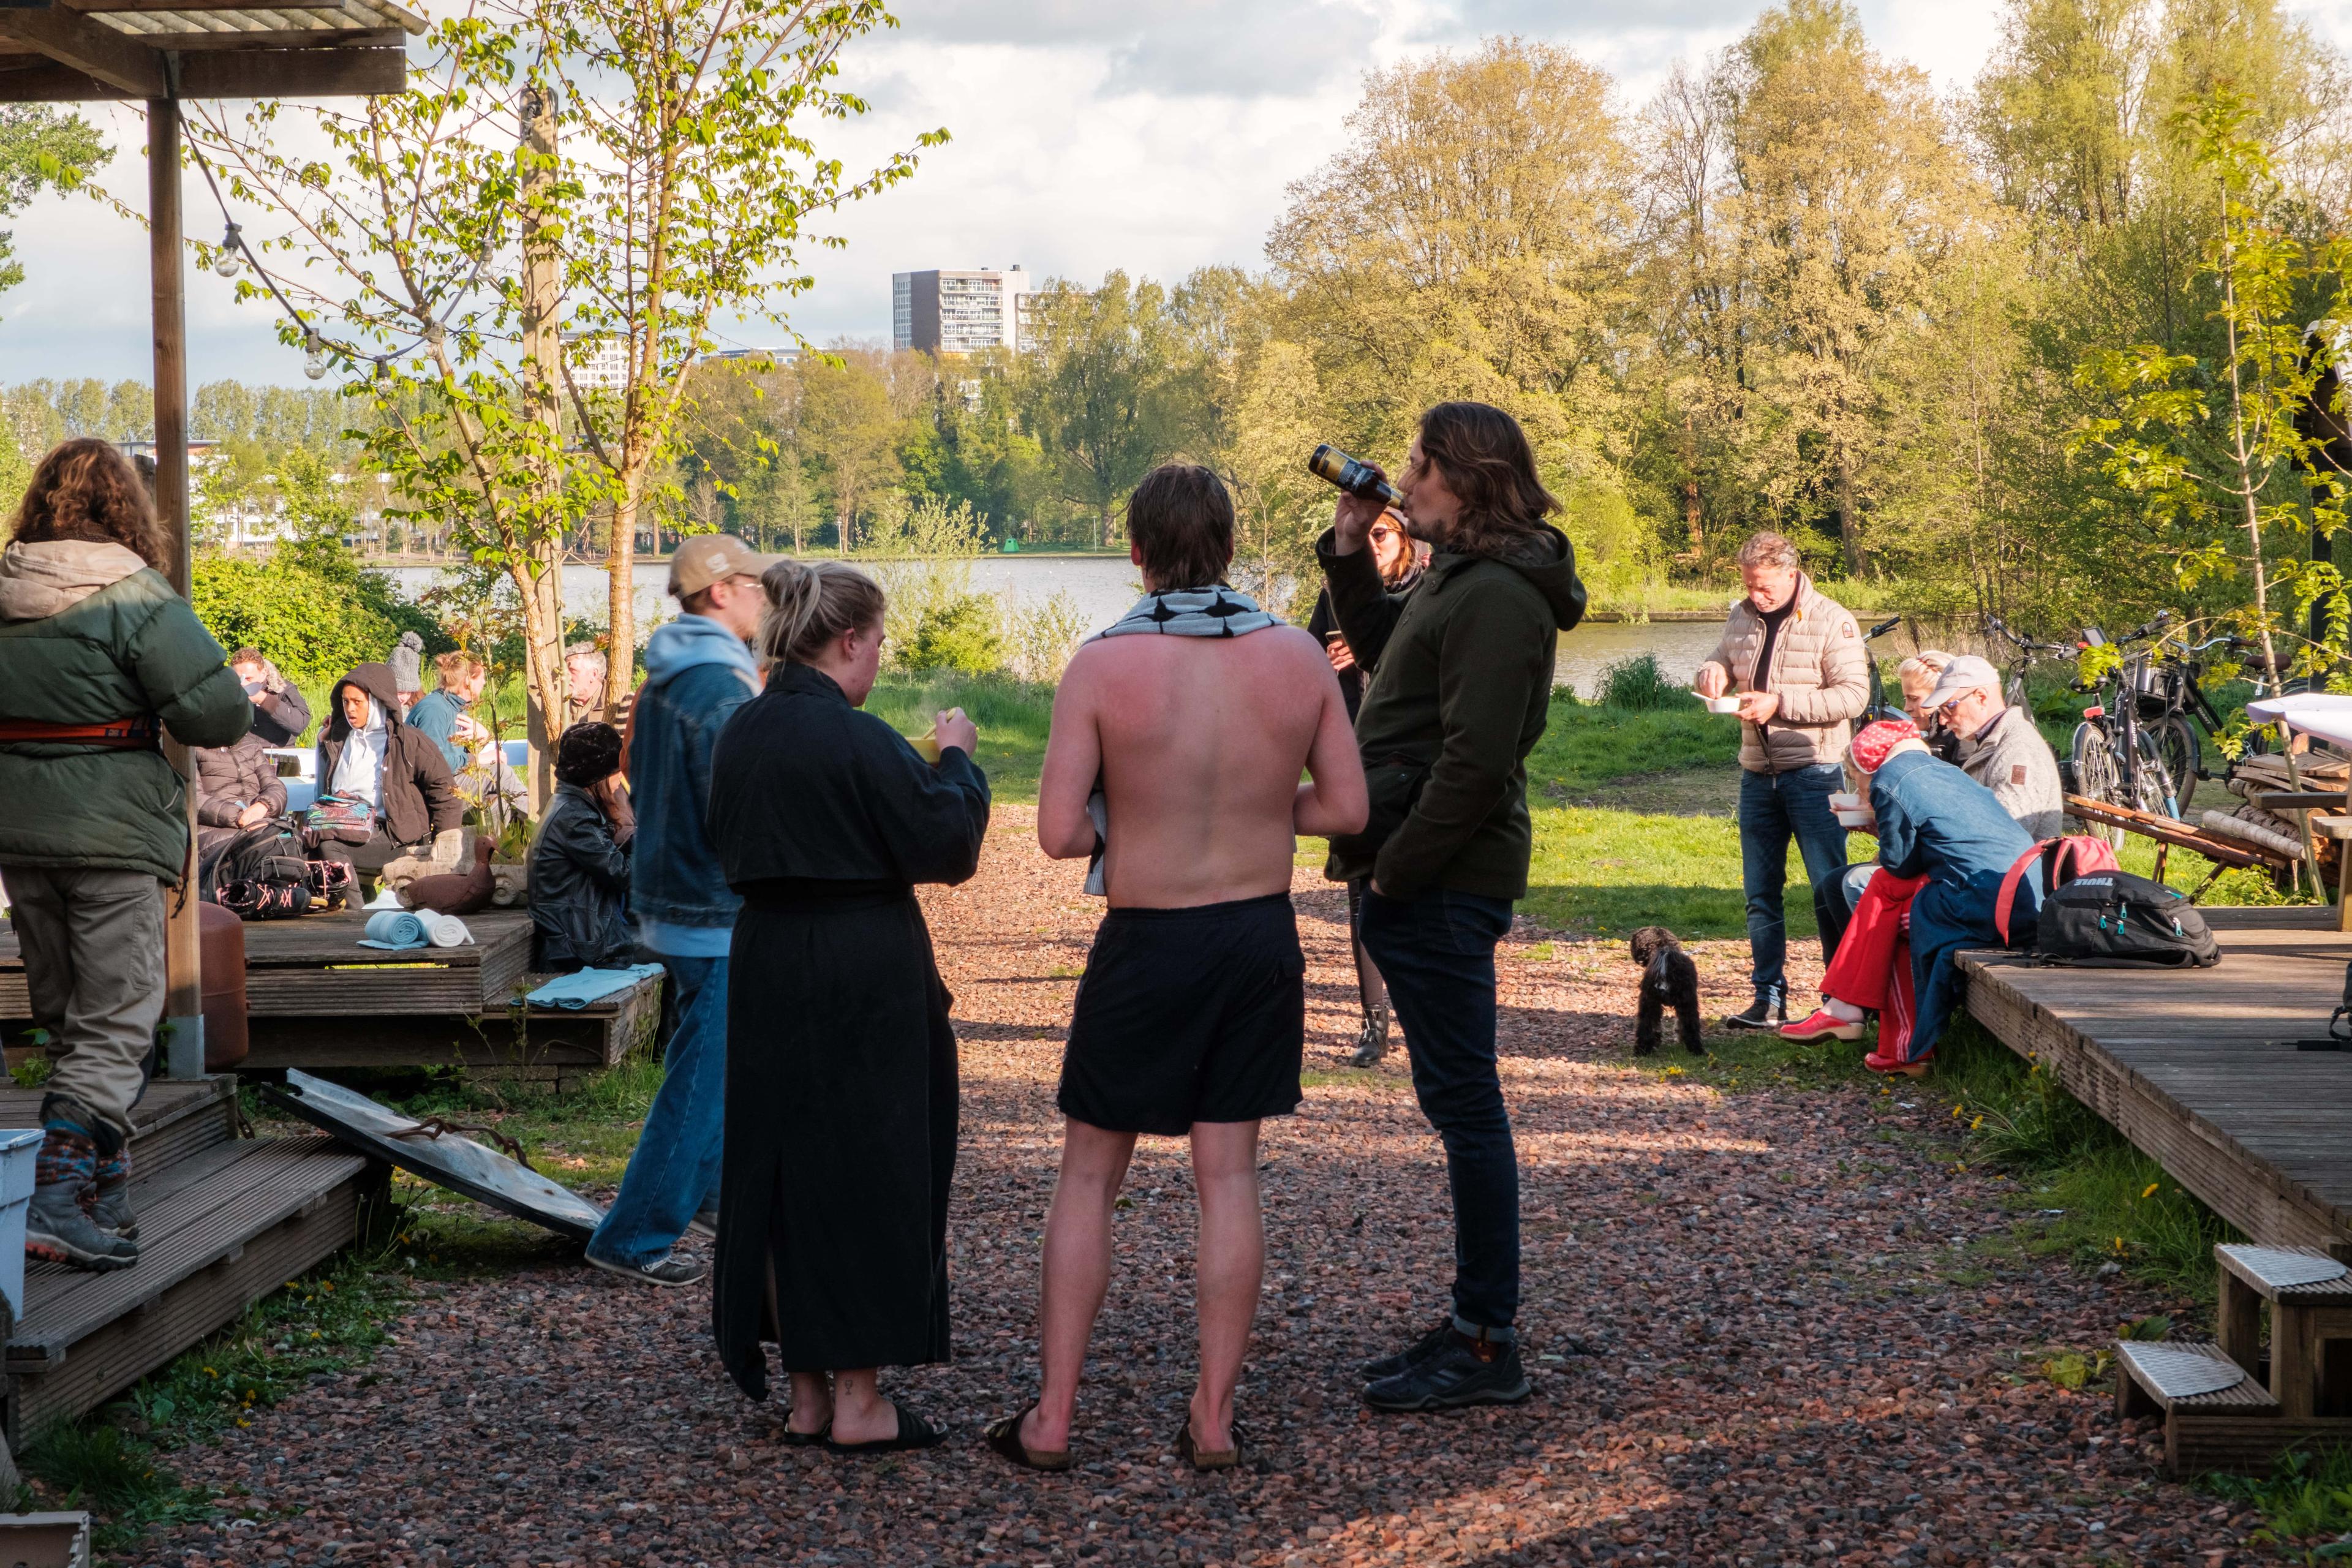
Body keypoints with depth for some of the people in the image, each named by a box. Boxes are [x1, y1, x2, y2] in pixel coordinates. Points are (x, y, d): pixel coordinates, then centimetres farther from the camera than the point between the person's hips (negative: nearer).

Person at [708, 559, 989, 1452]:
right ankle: (858, 1402, 5)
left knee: (784, 1170, 12)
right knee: (867, 1170, 1)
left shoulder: (742, 733, 6)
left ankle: (807, 1394, 18)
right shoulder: (858, 740, -17)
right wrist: (956, 760, 1)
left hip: (767, 967, 7)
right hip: (865, 978, -7)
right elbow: (947, 846, -13)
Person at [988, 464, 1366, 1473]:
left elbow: (1058, 833, -16)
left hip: (1147, 943, -3)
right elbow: (1347, 807, 1)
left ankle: (1051, 1419, 10)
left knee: (1089, 1176, 9)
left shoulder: (1104, 664, -14)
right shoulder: (1296, 655, -5)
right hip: (1263, 935, 3)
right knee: (1229, 1174, 9)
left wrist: (1115, 831, 5)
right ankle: (1214, 1418, 11)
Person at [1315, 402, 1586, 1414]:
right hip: (1431, 878, 11)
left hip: (1445, 883, -11)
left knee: (1463, 1102, -5)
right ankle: (1476, 1324, 23)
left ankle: (1489, 1349, 1)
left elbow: (1473, 761, -22)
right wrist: (1347, 552, 20)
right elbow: (1386, 648, 34)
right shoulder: (1458, 578, 16)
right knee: (1460, 1101, 14)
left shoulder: (1496, 598, -16)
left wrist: (1394, 868, -18)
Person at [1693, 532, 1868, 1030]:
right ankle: (1768, 1000, 13)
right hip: (1758, 774, 6)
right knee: (1760, 892, 8)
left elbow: (1853, 694, -15)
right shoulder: (1742, 618, 9)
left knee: (1830, 888, -5)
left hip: (1813, 772, -6)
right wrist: (1713, 672, -1)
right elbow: (1723, 660, 25)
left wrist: (1779, 703, -20)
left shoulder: (1830, 621, -9)